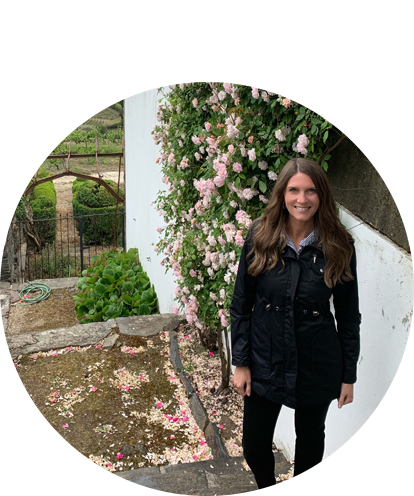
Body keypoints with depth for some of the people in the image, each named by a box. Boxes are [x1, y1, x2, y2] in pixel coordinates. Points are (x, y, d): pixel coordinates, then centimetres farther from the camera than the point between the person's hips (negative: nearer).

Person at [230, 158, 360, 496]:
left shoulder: (338, 247, -10)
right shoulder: (260, 239, -9)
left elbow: (348, 316, -3)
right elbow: (241, 305, -3)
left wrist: (349, 376, 0)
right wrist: (240, 363, -4)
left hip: (317, 366, 0)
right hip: (265, 363, 1)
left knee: (310, 437, 21)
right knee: (254, 446, 10)